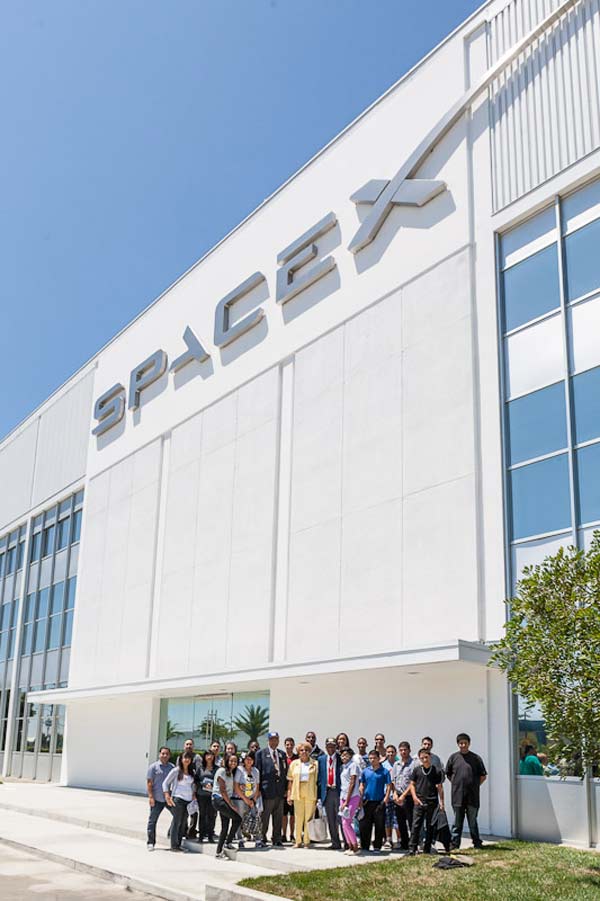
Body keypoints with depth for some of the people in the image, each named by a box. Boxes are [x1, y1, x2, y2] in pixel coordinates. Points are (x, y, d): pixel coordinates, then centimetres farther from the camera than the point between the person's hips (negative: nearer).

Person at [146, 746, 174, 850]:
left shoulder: (172, 767, 10)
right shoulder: (154, 767, -2)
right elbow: (149, 782, -4)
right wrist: (150, 796, -11)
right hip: (157, 799, -3)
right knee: (152, 820, 3)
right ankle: (151, 842, 13)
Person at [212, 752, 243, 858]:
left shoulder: (231, 773, 15)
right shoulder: (222, 771, -11)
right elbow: (222, 790, -15)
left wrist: (231, 803, 3)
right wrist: (231, 805, -14)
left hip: (226, 800, 8)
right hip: (219, 800, -8)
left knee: (225, 826, 6)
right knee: (237, 819, -13)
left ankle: (219, 851, 10)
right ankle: (228, 842, -3)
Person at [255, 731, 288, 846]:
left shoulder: (282, 754, 14)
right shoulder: (261, 753, 0)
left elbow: (285, 771, 16)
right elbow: (258, 771, -2)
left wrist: (286, 788, 9)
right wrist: (259, 789, -7)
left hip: (280, 790, 5)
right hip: (267, 789, -5)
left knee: (278, 816, 9)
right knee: (265, 816, 0)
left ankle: (276, 839, 18)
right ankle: (262, 838, 10)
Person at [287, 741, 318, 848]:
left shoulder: (315, 764, 6)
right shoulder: (294, 763, 12)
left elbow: (318, 780, 3)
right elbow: (290, 780, 11)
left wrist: (318, 796, -4)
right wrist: (289, 795, 4)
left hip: (310, 794, -1)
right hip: (297, 794, 1)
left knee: (309, 818, -2)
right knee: (298, 818, 2)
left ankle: (307, 841, 4)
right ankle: (298, 841, 9)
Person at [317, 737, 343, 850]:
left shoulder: (341, 758, -2)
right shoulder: (321, 759, 9)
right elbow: (319, 777, 10)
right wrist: (319, 794, 5)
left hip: (338, 791, -4)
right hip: (327, 792, 4)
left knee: (341, 819, -3)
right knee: (330, 820, 9)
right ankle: (335, 843, 19)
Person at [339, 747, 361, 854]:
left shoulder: (353, 765, -9)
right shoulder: (343, 766, 15)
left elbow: (352, 784, -14)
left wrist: (347, 801, -15)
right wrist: (343, 800, 10)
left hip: (352, 797, -8)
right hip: (343, 797, 8)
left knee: (346, 823, -11)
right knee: (344, 823, 5)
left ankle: (355, 847, -1)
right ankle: (350, 847, 13)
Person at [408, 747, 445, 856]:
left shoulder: (436, 771, 1)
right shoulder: (417, 770, 3)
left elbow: (439, 787, 5)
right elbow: (412, 784, 8)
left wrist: (441, 802, -1)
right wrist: (415, 797, -5)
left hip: (432, 802, 0)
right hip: (419, 802, 0)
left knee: (430, 826, 6)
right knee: (416, 825, -4)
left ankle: (427, 849, 16)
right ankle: (412, 848, -1)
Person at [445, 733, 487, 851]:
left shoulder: (476, 758, 2)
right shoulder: (453, 757, 5)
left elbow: (483, 776, 7)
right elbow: (448, 774, 14)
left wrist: (475, 786, 1)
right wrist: (455, 784, 5)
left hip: (472, 797, -1)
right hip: (457, 796, 1)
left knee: (473, 821, 5)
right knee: (457, 821, 7)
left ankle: (477, 843, 15)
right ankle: (454, 844, 13)